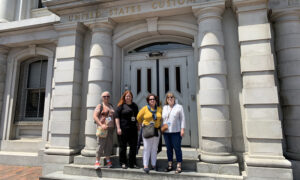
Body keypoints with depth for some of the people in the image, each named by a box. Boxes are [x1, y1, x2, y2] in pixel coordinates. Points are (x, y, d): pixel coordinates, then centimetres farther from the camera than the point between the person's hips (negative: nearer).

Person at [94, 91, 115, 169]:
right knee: (100, 145, -7)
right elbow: (95, 116, -10)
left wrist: (114, 126, 11)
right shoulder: (100, 106, 0)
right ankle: (97, 162, 4)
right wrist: (101, 125, -20)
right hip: (103, 128, -5)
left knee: (109, 145, 8)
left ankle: (108, 161, 17)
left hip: (110, 128, 5)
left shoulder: (111, 106, 17)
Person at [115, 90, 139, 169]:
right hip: (123, 129, -5)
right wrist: (118, 128, -14)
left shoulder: (135, 105, 13)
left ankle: (132, 163, 20)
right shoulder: (121, 105, -3)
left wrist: (138, 125, 15)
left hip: (133, 129, 5)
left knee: (133, 146, 7)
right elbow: (117, 117, -7)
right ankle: (123, 163, 20)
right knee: (123, 146, 5)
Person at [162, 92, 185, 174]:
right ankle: (170, 165, 22)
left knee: (177, 148, -1)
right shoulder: (164, 108, 12)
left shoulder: (179, 107, 1)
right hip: (166, 132, 4)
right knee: (169, 148, 10)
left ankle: (179, 166, 9)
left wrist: (182, 129, -9)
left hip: (176, 131, -4)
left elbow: (182, 118, -2)